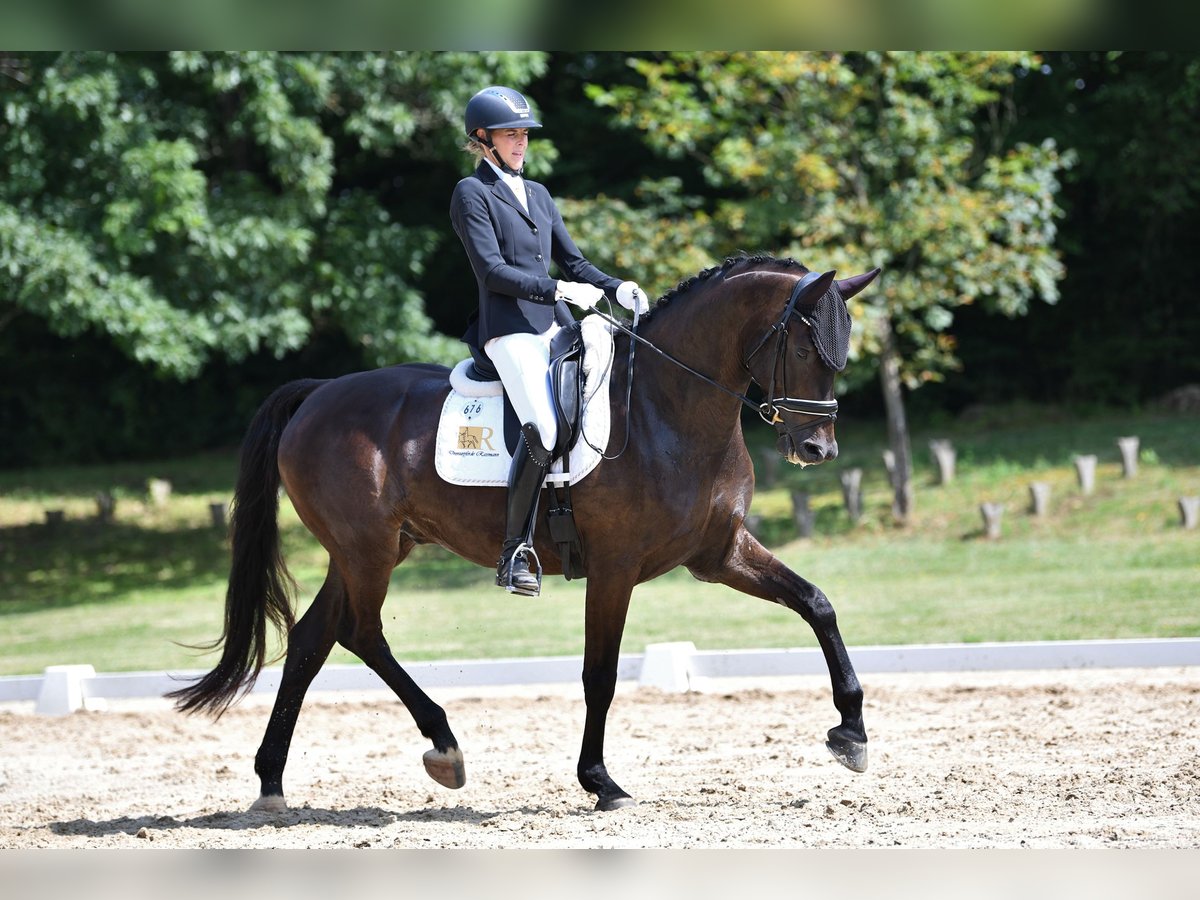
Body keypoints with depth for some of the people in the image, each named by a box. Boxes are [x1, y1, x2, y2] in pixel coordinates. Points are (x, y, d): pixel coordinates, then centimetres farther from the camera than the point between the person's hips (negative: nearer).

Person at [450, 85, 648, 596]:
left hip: (556, 325, 8)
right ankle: (514, 554, -19)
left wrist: (617, 289, 3)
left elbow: (572, 262, 21)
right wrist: (560, 290, -16)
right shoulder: (472, 194, 1)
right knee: (542, 430, -26)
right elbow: (492, 270, -10)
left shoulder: (537, 195, 22)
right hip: (509, 330, -8)